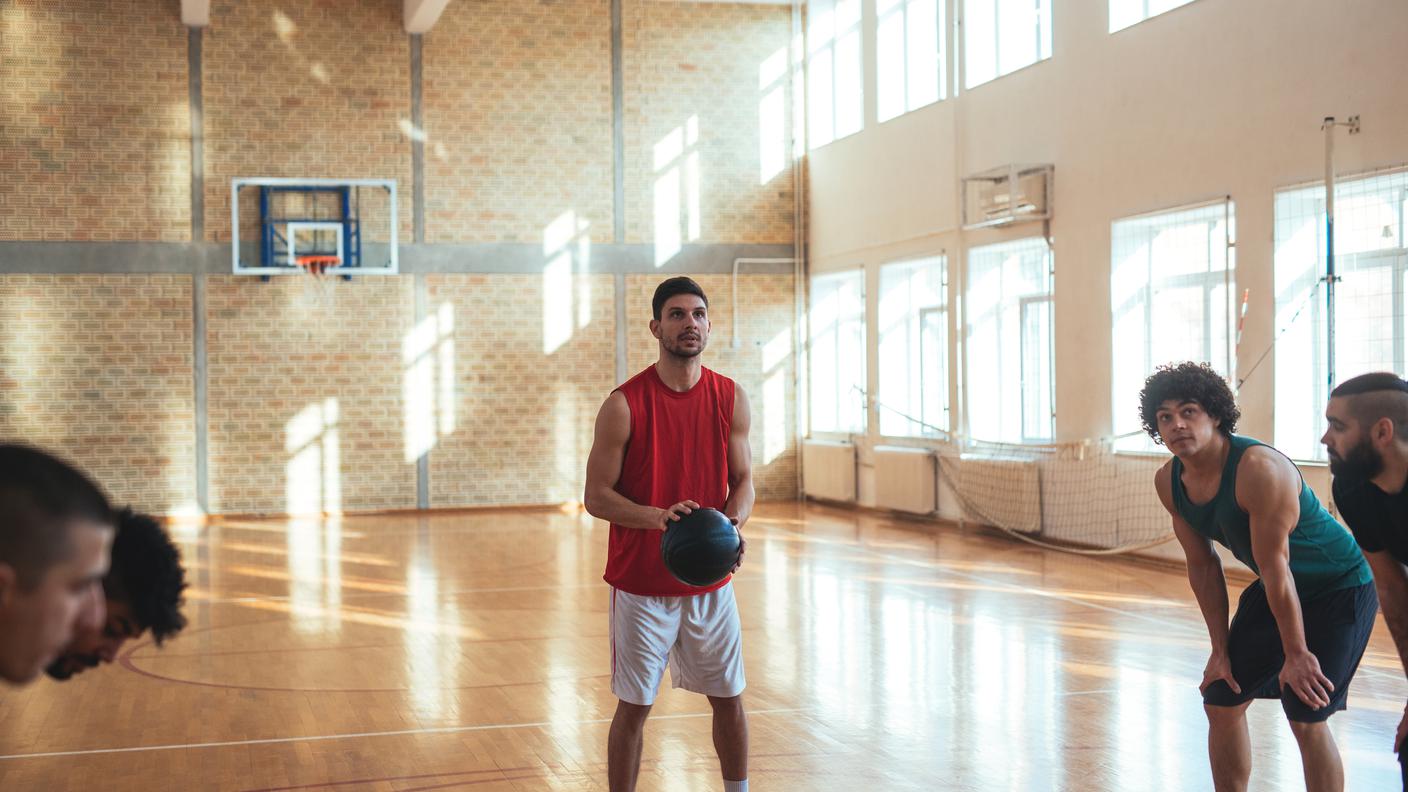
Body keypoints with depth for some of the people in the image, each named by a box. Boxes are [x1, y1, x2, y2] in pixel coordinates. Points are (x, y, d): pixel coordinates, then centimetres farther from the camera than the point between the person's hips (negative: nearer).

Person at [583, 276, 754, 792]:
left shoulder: (730, 399, 1)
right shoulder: (624, 405, -11)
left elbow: (743, 481, 8)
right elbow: (597, 497, -10)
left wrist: (733, 522, -14)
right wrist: (657, 517, -26)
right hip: (641, 583, -4)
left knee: (729, 699, 13)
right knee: (633, 706, 4)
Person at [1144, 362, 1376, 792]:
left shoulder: (1259, 469, -32)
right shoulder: (1169, 482, -8)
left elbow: (1275, 567, -28)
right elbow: (1202, 566, 0)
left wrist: (1297, 654, -21)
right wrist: (1221, 650, 1)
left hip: (1339, 588, -8)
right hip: (1276, 588, 8)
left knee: (1306, 717, -12)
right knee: (1221, 700, 7)